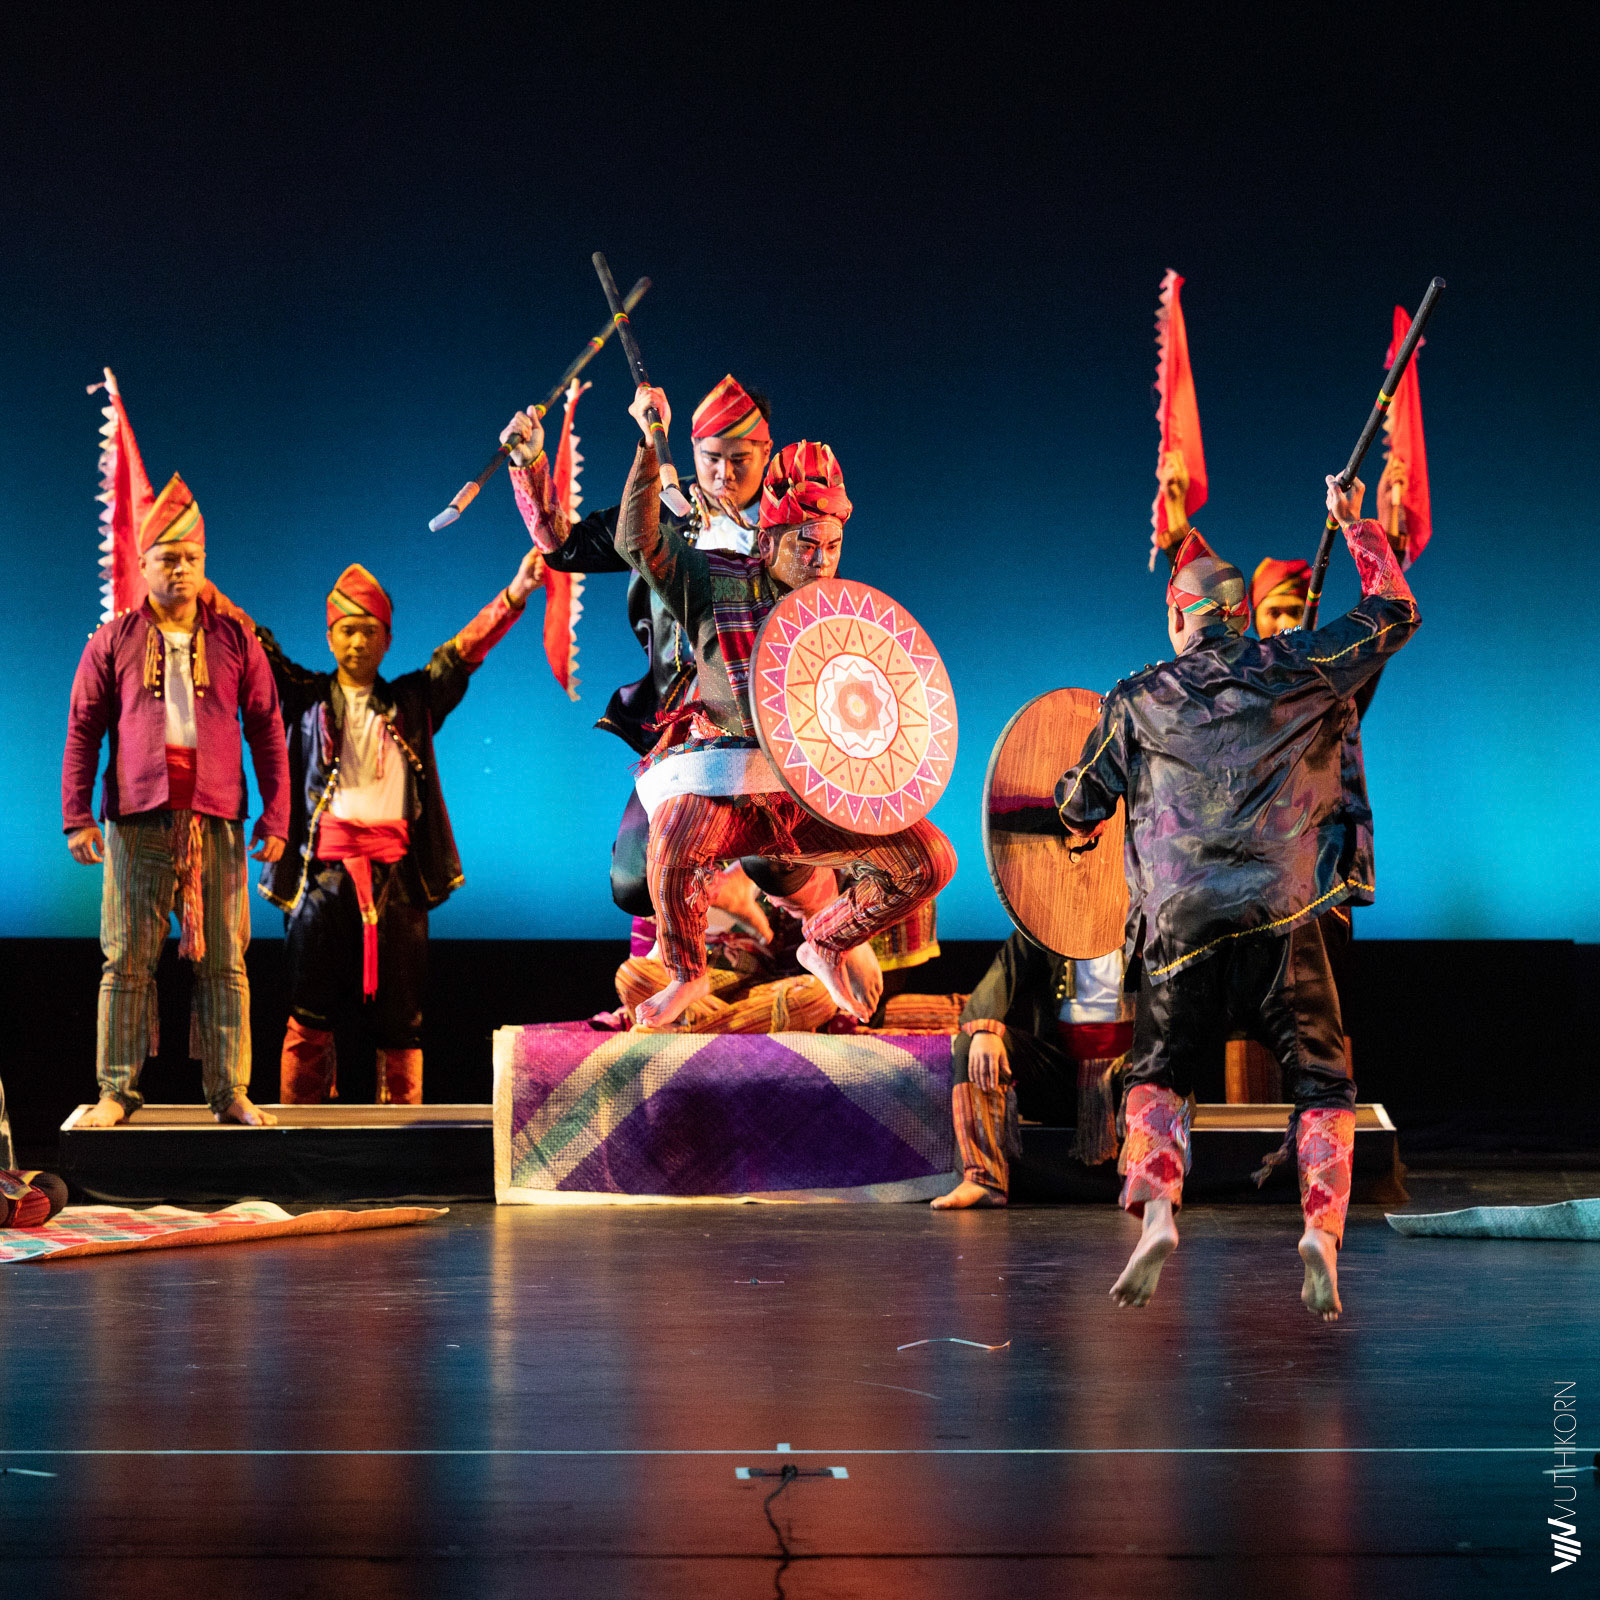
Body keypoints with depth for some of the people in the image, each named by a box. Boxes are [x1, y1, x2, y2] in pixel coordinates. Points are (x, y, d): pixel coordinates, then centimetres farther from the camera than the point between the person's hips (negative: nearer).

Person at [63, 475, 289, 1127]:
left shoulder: (234, 639, 10)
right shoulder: (113, 641, 9)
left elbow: (266, 730, 10)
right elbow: (83, 729, 8)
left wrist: (275, 817, 4)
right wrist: (77, 816, 1)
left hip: (217, 822, 1)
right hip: (138, 821, 0)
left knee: (223, 962, 1)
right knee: (127, 959, 1)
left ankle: (230, 1093, 6)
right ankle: (117, 1091, 7)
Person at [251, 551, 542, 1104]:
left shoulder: (412, 702, 16)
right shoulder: (306, 697, 14)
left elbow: (462, 651, 8)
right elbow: (257, 648, 8)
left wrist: (514, 594, -3)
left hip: (395, 871, 1)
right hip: (321, 868, -1)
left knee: (399, 1015, 1)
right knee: (310, 1014, 0)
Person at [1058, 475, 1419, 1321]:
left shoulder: (1137, 701, 8)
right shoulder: (1295, 670, 5)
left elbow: (1077, 806, 17)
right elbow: (1394, 613, 17)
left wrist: (1083, 828, 41)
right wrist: (1355, 525, 29)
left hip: (1181, 925, 1)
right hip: (1283, 919, 0)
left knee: (1157, 1076, 14)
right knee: (1322, 1081, 8)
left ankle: (1155, 1211, -11)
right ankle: (1322, 1230, -13)